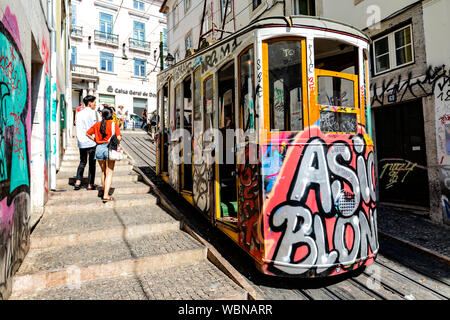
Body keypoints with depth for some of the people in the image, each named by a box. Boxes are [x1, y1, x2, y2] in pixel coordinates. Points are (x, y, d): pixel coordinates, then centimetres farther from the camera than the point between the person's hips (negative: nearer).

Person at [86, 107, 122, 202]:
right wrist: (117, 143, 5)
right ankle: (106, 195, -6)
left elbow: (87, 133, 15)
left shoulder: (97, 124, 7)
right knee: (109, 173, 1)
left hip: (99, 148, 4)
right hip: (109, 148, -4)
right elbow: (118, 137, -14)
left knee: (103, 172, 20)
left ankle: (105, 192, 28)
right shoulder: (113, 124, -6)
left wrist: (95, 140, 16)